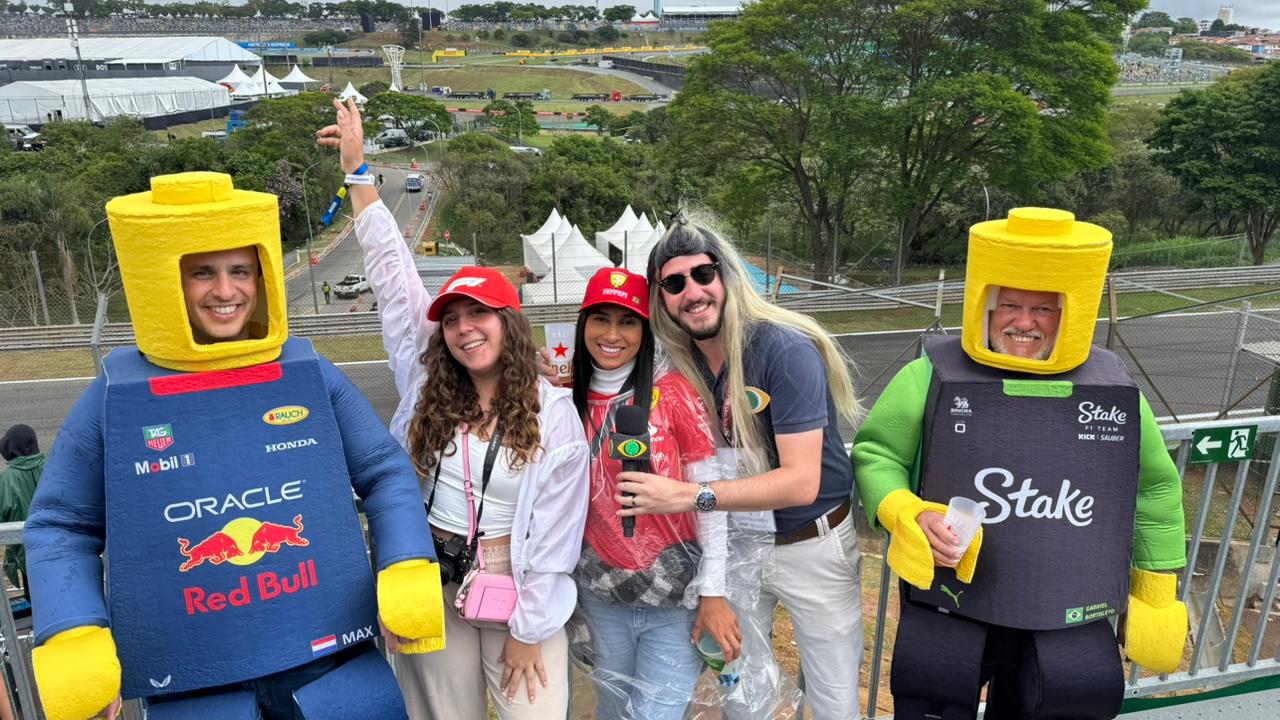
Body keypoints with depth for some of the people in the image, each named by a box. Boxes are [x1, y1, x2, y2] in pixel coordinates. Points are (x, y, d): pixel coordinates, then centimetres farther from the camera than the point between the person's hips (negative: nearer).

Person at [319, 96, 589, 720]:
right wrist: (357, 168, -2)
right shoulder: (428, 386, -3)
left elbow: (556, 530, -10)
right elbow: (390, 271, -3)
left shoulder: (554, 413, -11)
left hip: (517, 588, -3)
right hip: (433, 587, 3)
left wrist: (530, 631, -9)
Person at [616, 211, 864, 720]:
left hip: (811, 545, -4)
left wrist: (690, 496, -32)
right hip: (733, 544, 5)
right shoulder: (678, 359, -6)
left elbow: (801, 481, -27)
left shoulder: (786, 350, -23)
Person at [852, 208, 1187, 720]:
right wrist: (911, 516, -21)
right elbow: (874, 455, -3)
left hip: (1070, 618, 3)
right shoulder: (933, 376, -11)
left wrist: (1157, 589, 17)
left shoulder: (1111, 386, -1)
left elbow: (1154, 487, 12)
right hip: (950, 607, -2)